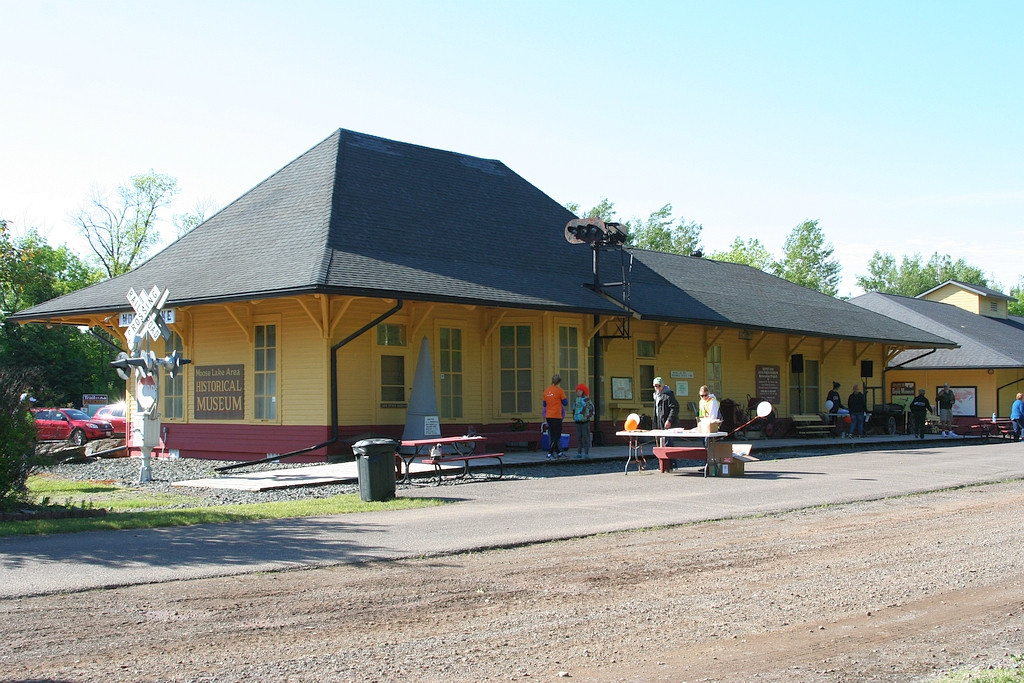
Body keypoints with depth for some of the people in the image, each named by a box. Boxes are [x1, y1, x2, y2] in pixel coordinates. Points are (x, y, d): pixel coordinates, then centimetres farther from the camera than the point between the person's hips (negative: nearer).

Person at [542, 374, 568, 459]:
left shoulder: (546, 391, 6)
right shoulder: (559, 390, -10)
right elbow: (565, 403, -4)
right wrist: (566, 398, 14)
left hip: (548, 417, 6)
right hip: (556, 416, -6)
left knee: (553, 436, 13)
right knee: (557, 436, -1)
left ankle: (558, 452, 20)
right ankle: (550, 453, -7)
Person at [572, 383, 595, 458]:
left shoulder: (587, 400, -6)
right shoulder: (576, 400, 11)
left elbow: (592, 410, -4)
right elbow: (574, 410, 24)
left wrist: (589, 417, -11)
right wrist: (574, 417, 15)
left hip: (585, 422, -5)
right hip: (578, 421, 5)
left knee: (586, 437, -3)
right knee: (578, 437, 6)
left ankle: (586, 453, 0)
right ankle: (579, 453, 10)